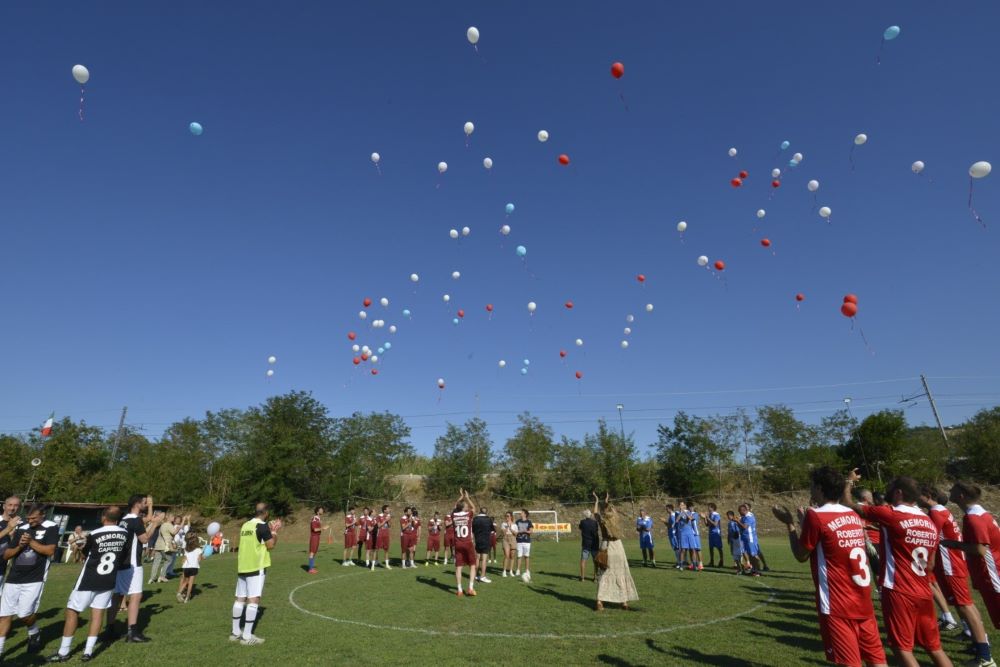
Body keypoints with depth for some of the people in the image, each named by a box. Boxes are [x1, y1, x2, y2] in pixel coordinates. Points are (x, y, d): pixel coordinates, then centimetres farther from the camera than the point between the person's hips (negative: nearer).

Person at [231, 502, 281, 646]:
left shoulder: (245, 525, 11)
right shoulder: (263, 526, -13)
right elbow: (270, 545, -11)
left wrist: (269, 531, 21)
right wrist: (274, 532, 3)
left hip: (242, 567, 8)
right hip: (256, 567, -8)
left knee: (240, 599, 14)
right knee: (253, 600, -4)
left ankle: (235, 632, 23)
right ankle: (247, 636, -3)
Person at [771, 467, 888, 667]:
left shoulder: (815, 516, -14)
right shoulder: (853, 516, 8)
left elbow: (801, 555, -4)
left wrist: (790, 524, 5)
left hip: (838, 606, -7)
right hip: (863, 602, 7)